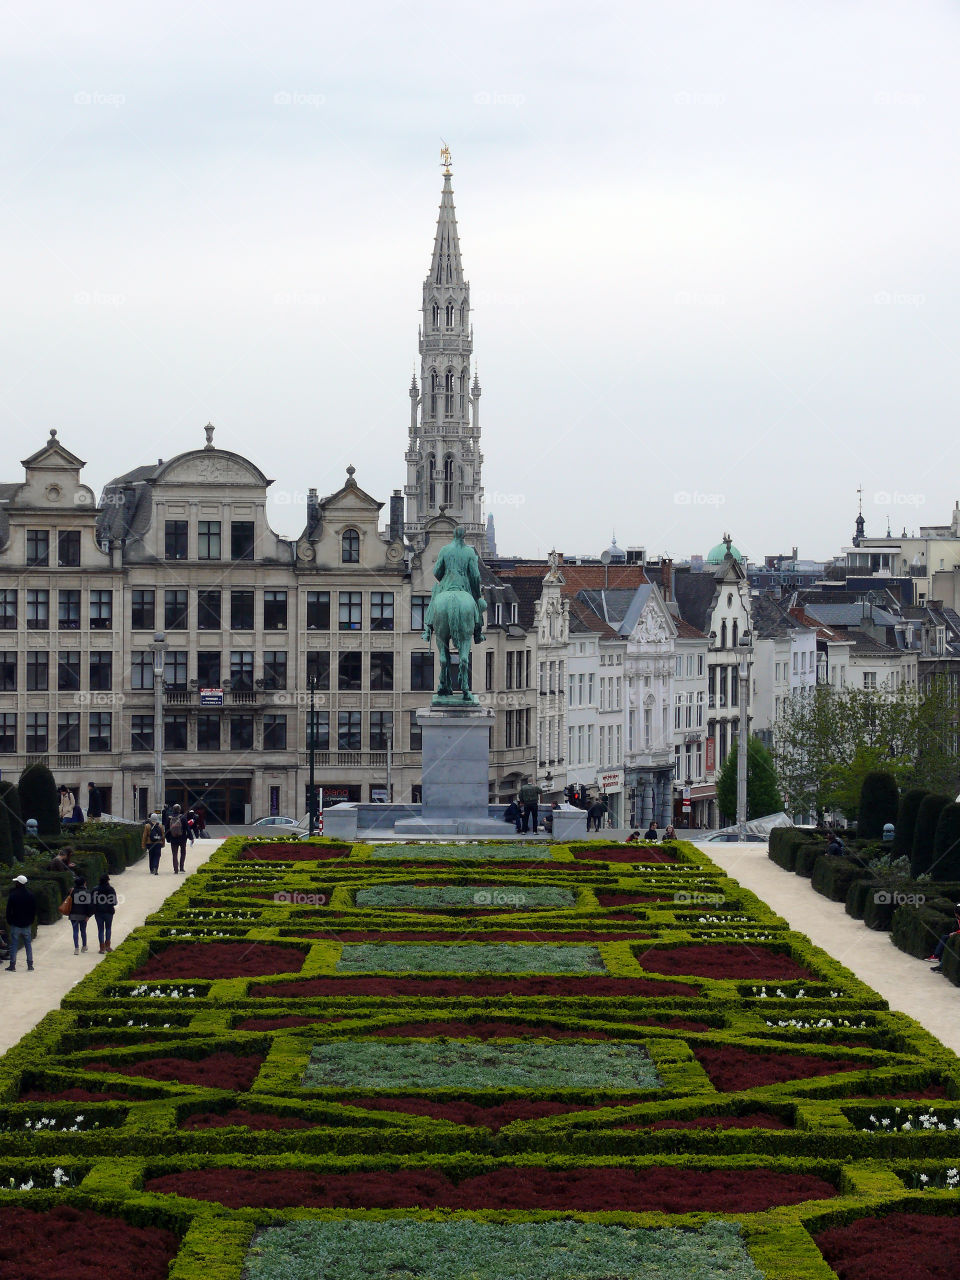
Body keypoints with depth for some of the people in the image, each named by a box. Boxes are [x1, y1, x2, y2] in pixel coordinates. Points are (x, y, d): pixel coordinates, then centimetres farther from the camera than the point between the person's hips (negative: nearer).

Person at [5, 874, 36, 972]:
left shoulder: (13, 895, -10)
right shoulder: (30, 895, 3)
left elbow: (8, 910, -7)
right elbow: (34, 910, 8)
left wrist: (8, 922, 2)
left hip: (15, 924, -4)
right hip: (27, 925, 4)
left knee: (14, 945, 0)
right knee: (28, 944, 10)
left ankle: (12, 965, -1)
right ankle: (30, 965, 9)